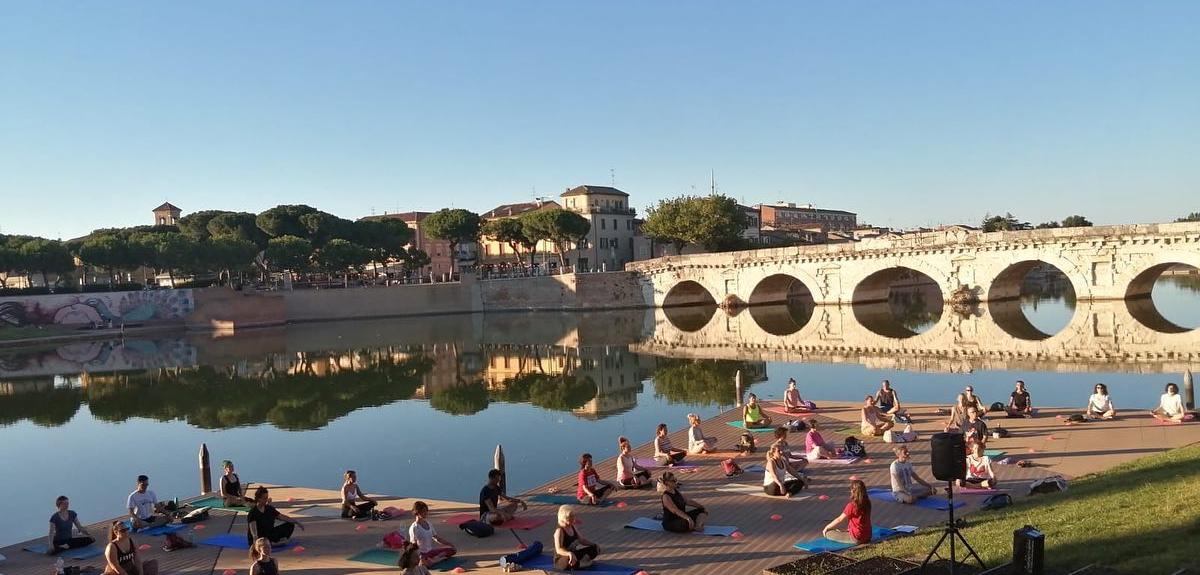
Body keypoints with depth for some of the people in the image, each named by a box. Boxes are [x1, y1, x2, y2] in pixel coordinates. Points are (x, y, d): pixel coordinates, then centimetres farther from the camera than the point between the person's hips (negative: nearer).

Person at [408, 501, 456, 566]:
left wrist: (450, 544, 13)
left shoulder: (429, 524, 8)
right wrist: (419, 557, -31)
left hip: (430, 551, 8)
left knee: (452, 550, 2)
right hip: (422, 554, -8)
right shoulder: (414, 528, -15)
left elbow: (437, 537, 16)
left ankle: (434, 559, -10)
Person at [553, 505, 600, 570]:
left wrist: (593, 545, 4)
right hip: (561, 560, -9)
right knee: (570, 558, -43)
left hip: (573, 554, 9)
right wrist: (569, 553, -54)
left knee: (594, 549, 6)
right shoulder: (559, 531, -22)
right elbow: (558, 550, -34)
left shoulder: (573, 527, 4)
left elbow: (581, 539, 17)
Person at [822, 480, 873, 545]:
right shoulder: (867, 503, -1)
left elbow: (839, 520, -8)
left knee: (828, 533, -1)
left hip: (856, 539, -7)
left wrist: (827, 527, 6)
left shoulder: (851, 506, -20)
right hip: (867, 537, 7)